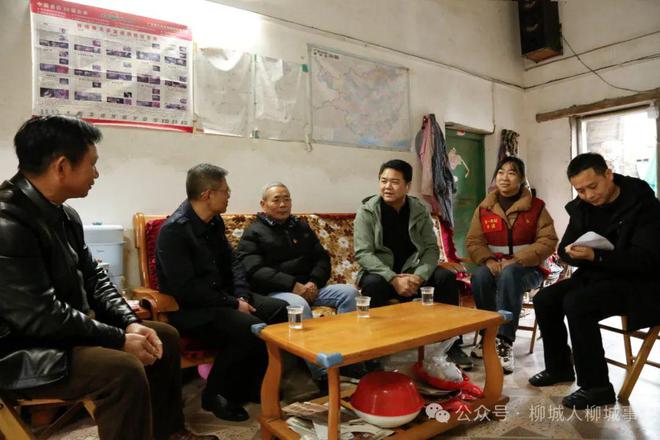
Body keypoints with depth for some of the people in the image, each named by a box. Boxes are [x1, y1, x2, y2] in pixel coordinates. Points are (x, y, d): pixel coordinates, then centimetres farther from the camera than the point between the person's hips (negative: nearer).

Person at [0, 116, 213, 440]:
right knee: (123, 369, -32)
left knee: (166, 336, 9)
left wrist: (130, 322, -6)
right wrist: (120, 339, -22)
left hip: (68, 328, 10)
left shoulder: (64, 214, 5)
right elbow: (41, 317, -28)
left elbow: (93, 277, 8)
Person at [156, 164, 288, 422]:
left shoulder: (214, 221, 6)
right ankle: (216, 394, -5)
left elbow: (231, 262, 12)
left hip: (220, 299, 9)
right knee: (250, 328, -30)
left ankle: (253, 384, 10)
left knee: (279, 309, -3)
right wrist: (233, 304, -20)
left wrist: (241, 296, -5)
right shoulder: (174, 229, -20)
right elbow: (186, 289, -25)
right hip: (188, 309, -9)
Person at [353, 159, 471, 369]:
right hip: (380, 273, -3)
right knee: (373, 284, -36)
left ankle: (452, 343, -7)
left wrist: (419, 276, -25)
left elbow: (431, 248, -5)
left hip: (411, 272, 3)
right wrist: (393, 279, -29)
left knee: (446, 277, -20)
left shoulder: (420, 210, -1)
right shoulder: (366, 211, -11)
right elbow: (363, 253, -18)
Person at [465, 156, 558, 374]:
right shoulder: (484, 208, 7)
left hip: (527, 268, -2)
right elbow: (473, 241, 5)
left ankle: (504, 341, -36)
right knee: (479, 276, -32)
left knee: (509, 275, -37)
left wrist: (516, 260, -21)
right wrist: (488, 260, -16)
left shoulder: (536, 206, -1)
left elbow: (548, 241, -9)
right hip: (494, 266, 3)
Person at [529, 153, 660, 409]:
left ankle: (597, 387, -16)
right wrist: (570, 252, -19)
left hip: (638, 282, -7)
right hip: (597, 275, 7)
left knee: (575, 303, -29)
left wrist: (596, 256, -36)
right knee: (544, 300, -8)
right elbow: (564, 247, 6)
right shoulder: (582, 206, 3)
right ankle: (559, 368, 11)